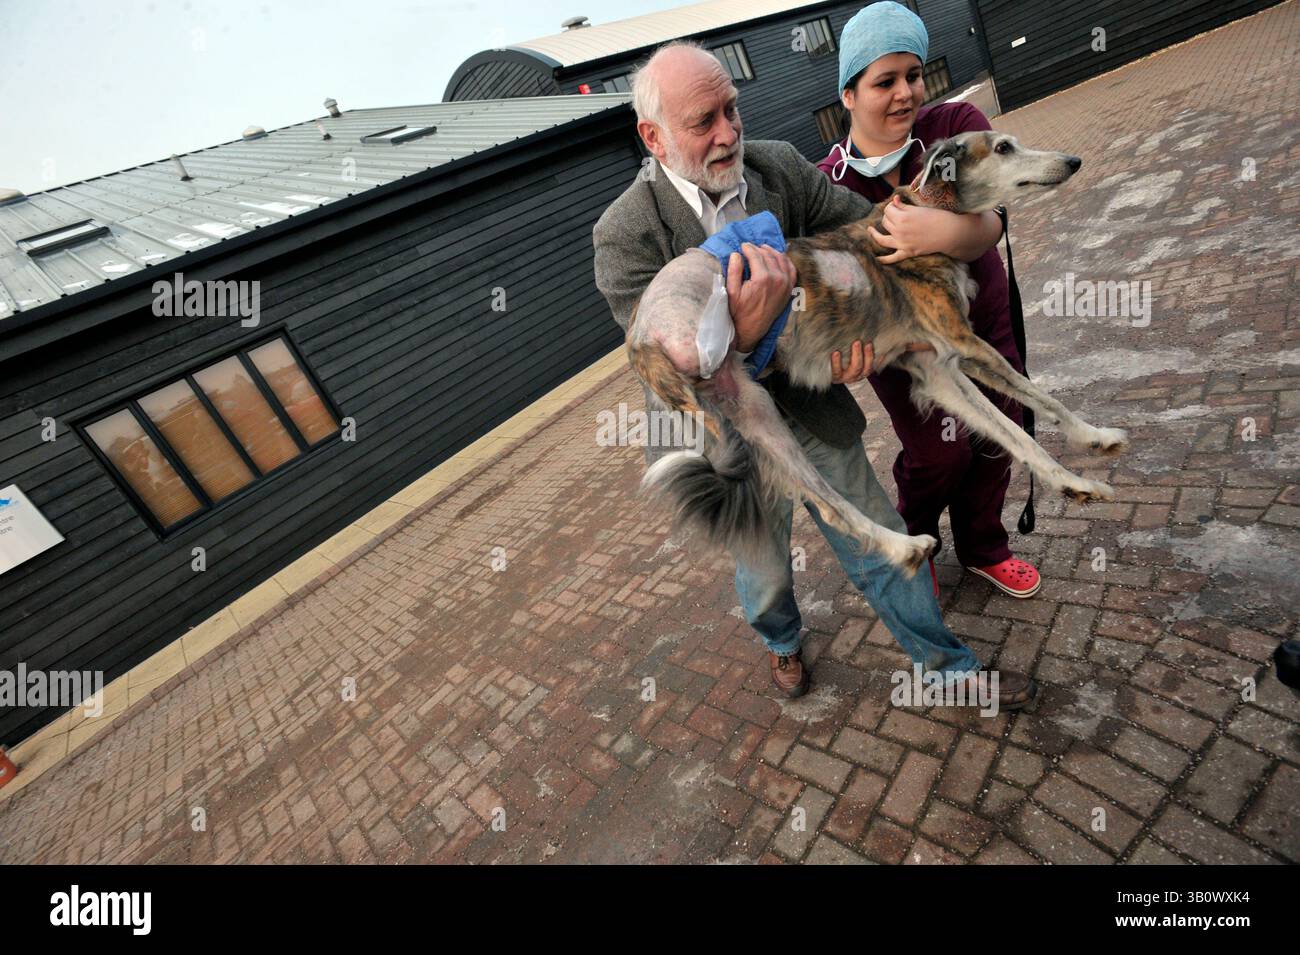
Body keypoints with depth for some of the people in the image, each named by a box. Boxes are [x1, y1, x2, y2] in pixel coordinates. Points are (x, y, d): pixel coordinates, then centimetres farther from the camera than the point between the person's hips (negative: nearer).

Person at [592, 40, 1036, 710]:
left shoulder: (778, 165, -6)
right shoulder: (624, 234, -19)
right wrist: (744, 330, -41)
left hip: (807, 400, 4)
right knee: (765, 572, 15)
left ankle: (947, 663, 38)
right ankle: (782, 641, 53)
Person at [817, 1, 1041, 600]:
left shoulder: (958, 124, -12)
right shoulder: (827, 186, -16)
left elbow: (989, 224, -26)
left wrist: (946, 233, -48)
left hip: (984, 322, 4)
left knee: (995, 442, 13)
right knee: (939, 455, -6)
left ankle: (982, 548, 42)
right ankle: (911, 543, 29)